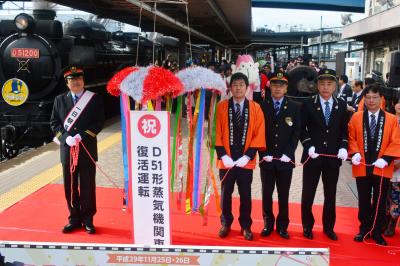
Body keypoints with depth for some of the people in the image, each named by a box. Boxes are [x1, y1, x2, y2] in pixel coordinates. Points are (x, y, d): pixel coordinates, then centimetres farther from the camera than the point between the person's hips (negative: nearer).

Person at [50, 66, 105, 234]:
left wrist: (81, 136, -14)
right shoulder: (60, 100, 9)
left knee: (88, 186, 4)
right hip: (67, 149, 2)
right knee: (70, 186, 7)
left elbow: (99, 122, -3)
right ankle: (74, 219, 20)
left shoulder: (94, 99, 2)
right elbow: (54, 122, 7)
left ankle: (88, 220, 16)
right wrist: (65, 137, -10)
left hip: (87, 149, -2)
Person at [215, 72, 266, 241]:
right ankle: (226, 224, 27)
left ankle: (246, 226, 24)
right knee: (226, 193, 10)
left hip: (246, 161, 0)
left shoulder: (255, 108, 0)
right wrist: (223, 155, -10)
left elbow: (259, 134, -3)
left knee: (245, 195, 9)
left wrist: (247, 156, -11)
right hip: (226, 160, 0)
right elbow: (217, 133, -2)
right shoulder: (221, 107, -1)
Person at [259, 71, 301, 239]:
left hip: (286, 159, 0)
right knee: (267, 193, 8)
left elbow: (296, 132, 1)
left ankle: (282, 225, 19)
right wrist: (264, 153, -7)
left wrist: (288, 154, -9)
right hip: (267, 158, 0)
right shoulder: (262, 106, 3)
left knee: (283, 194, 7)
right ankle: (268, 223, 21)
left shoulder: (294, 107, 3)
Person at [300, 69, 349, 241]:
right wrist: (309, 146, -15)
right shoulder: (308, 105, -1)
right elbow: (302, 129, -1)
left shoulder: (341, 105, 6)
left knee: (330, 194, 11)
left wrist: (343, 147, -6)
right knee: (308, 194, 7)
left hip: (333, 157, 2)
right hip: (313, 156, -2)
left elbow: (344, 129, 9)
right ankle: (307, 226, 23)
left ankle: (328, 227, 26)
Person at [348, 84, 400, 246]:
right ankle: (364, 229, 26)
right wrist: (355, 153, -14)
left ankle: (377, 232, 22)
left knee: (380, 202, 9)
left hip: (382, 168, 0)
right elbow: (351, 138, 3)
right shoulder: (356, 117, 1)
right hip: (362, 167, 1)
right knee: (364, 201, 11)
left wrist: (385, 159, -15)